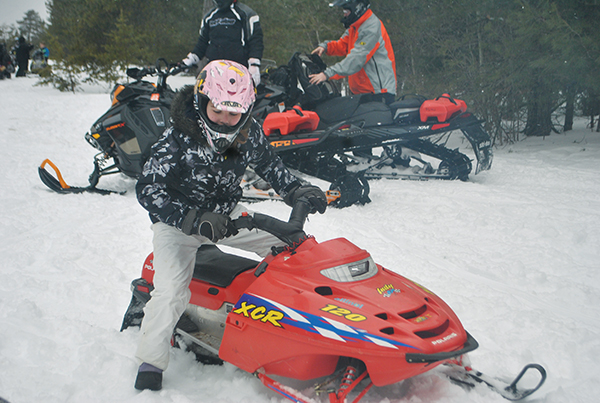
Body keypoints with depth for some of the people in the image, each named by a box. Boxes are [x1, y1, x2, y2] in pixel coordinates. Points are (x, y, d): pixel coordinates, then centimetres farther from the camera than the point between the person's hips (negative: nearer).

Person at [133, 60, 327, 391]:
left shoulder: (250, 134, -9)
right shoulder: (177, 141, -24)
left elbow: (269, 164, 11)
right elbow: (148, 189, -27)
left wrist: (297, 192, -6)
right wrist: (194, 221, -40)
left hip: (228, 214, 5)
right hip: (178, 223, -5)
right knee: (171, 292, -25)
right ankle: (149, 364, -6)